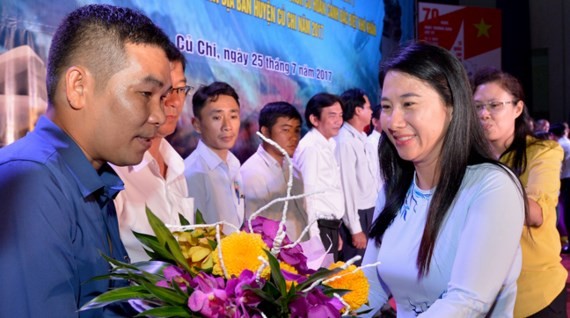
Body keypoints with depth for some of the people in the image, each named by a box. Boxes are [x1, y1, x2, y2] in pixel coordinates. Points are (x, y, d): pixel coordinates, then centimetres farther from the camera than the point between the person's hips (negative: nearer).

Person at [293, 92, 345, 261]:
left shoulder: (328, 146, 12)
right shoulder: (310, 147, -15)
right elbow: (308, 195, -19)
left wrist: (335, 231, 18)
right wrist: (314, 237, -20)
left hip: (330, 227, 9)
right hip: (319, 229, -9)